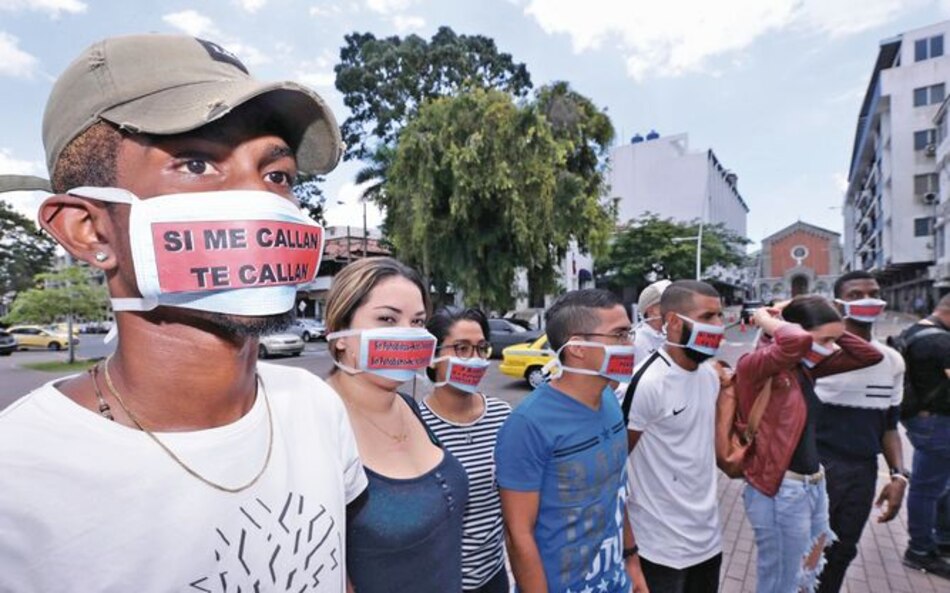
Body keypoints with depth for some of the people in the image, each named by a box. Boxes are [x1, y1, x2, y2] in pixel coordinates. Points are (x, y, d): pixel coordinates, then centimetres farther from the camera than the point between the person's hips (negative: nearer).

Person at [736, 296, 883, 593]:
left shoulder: (804, 366, 6)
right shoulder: (754, 366, -20)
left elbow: (870, 355, 9)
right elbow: (797, 341, -40)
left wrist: (831, 331, 1)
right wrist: (765, 319, -22)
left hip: (815, 485, 9)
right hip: (780, 492, -9)